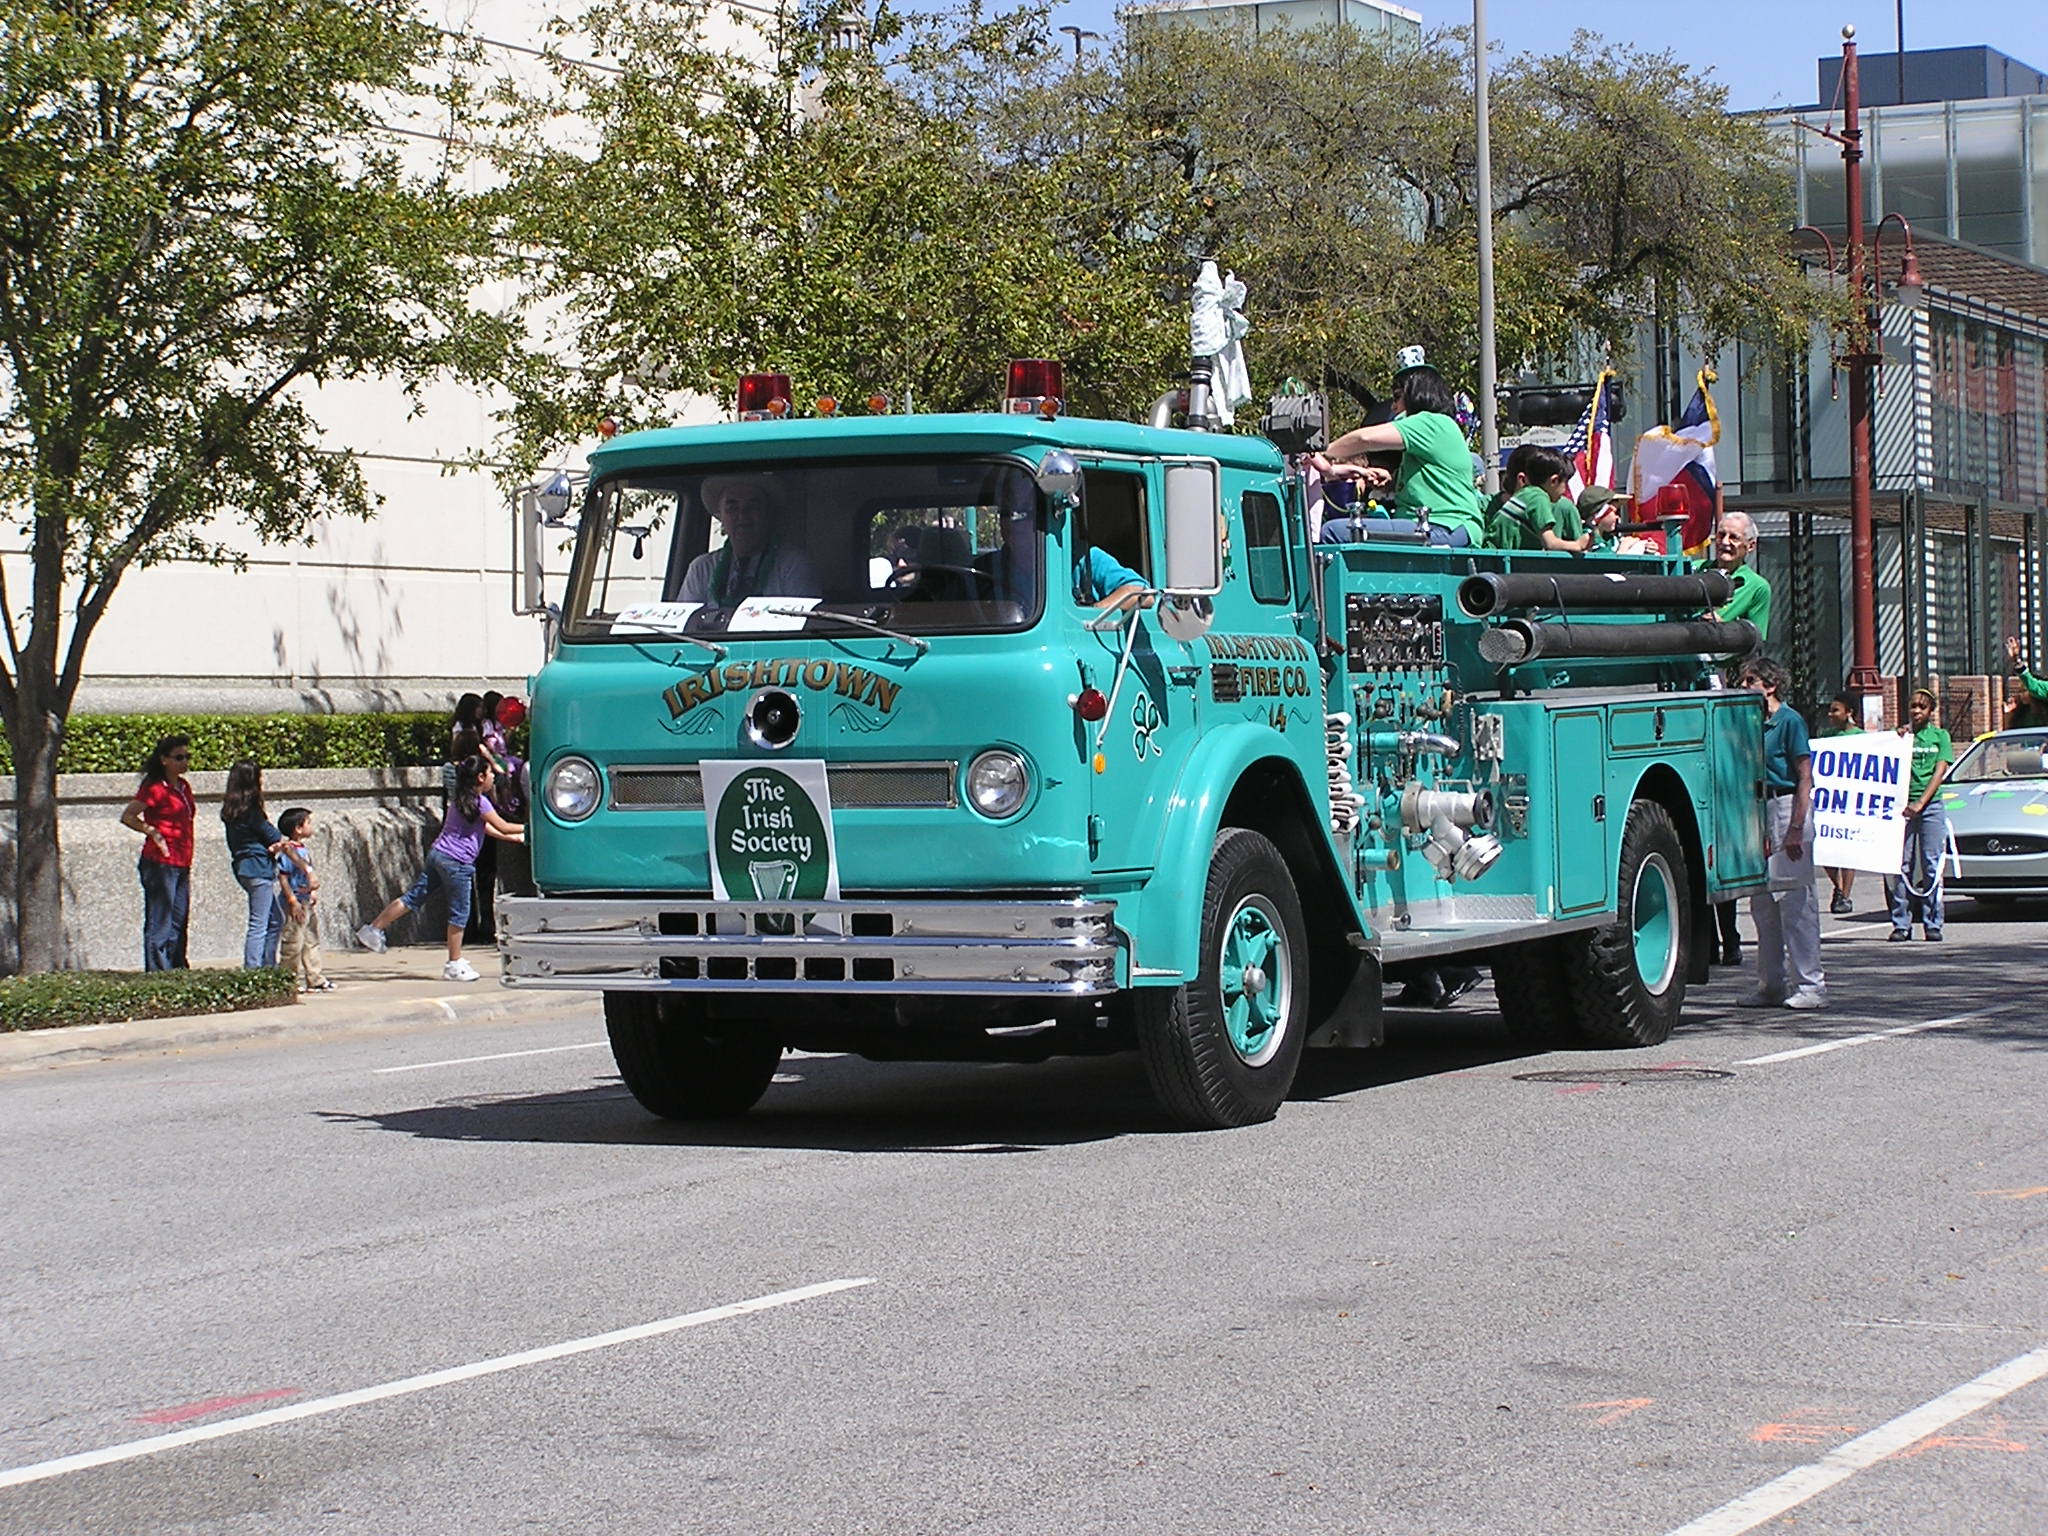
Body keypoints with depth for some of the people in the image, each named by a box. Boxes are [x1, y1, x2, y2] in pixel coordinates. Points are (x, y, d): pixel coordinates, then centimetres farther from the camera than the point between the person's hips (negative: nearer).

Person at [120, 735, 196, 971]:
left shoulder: (183, 787, 15)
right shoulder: (155, 788, -10)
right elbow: (127, 816, -11)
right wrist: (153, 832, -14)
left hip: (181, 865, 8)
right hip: (161, 863, -8)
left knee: (179, 922, 10)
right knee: (160, 923, -6)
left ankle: (177, 969, 16)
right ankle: (157, 972, -5)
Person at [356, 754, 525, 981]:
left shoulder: (460, 799, 16)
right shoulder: (480, 802, -11)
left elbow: (485, 827, 25)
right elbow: (503, 827, -8)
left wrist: (513, 837, 28)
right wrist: (527, 828, 5)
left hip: (437, 854, 9)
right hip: (457, 862, -9)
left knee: (413, 897, 12)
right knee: (459, 913, 1)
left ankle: (372, 930, 12)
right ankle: (455, 964, 7)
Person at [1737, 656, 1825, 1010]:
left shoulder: (1789, 721, -9)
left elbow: (1805, 778, -14)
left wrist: (1796, 829, -20)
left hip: (1786, 806, -9)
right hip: (1760, 809, 9)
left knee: (1796, 902, -7)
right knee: (1762, 904, 11)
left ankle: (1811, 985, -4)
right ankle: (1771, 984, 18)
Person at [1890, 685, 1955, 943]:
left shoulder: (1940, 736, 9)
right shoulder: (1901, 734, 11)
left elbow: (1940, 772, 1)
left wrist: (1921, 803, -10)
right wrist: (1899, 740, -10)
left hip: (1931, 806, -1)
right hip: (1903, 805, 1)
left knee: (1932, 865, -1)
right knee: (1902, 866, -1)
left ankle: (1933, 923, 3)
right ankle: (1901, 924, 1)